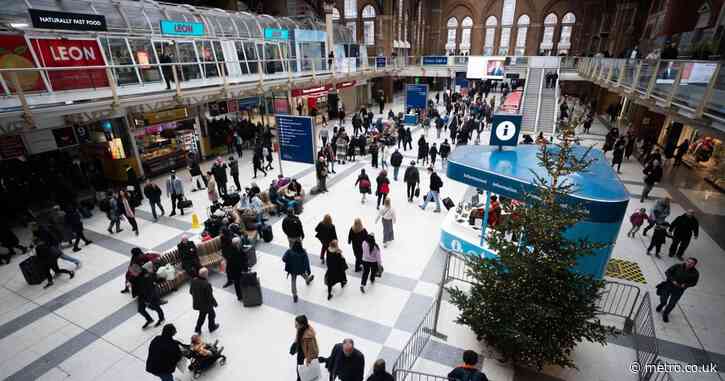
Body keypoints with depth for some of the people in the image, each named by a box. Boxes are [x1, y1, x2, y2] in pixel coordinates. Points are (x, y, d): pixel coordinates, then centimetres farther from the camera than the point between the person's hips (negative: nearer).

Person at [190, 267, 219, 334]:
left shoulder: (194, 280, -17)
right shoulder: (206, 285, -37)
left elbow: (190, 291, 1)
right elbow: (210, 297, -26)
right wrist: (215, 303, -8)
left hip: (197, 303, 6)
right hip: (206, 304, -6)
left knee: (202, 315, 31)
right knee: (212, 314, 23)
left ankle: (198, 329, 43)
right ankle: (212, 327, 44)